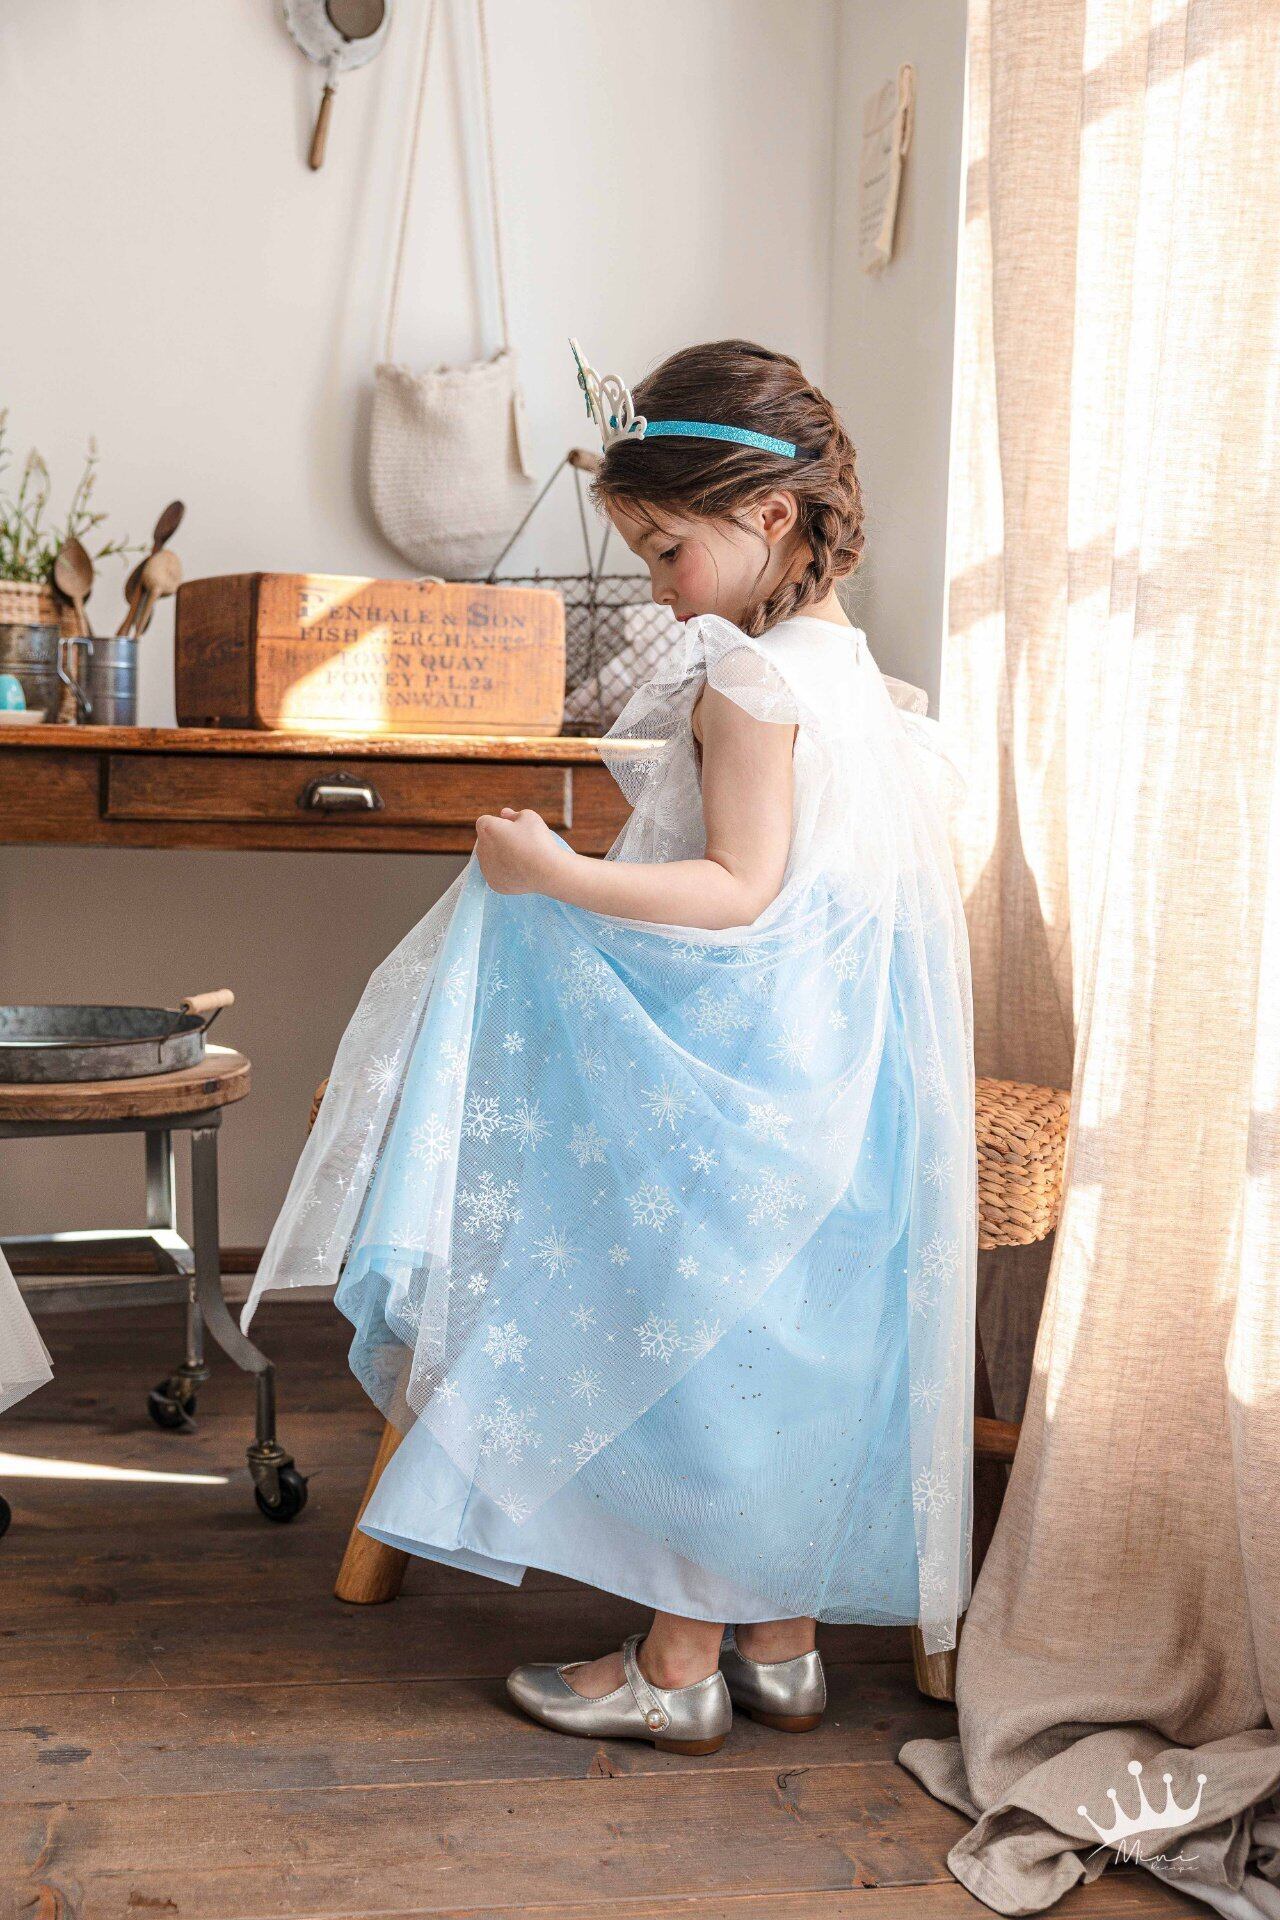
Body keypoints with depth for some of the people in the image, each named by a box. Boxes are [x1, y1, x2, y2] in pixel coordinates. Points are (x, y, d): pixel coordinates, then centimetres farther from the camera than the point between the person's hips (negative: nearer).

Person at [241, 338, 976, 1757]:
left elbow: (741, 890, -22)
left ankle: (680, 1665, 15)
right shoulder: (843, 666, 12)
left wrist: (565, 875, -25)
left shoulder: (747, 682, -17)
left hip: (727, 1084, -9)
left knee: (692, 1343, 2)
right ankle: (782, 1642, 27)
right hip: (811, 1073, 10)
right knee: (775, 1348, 16)